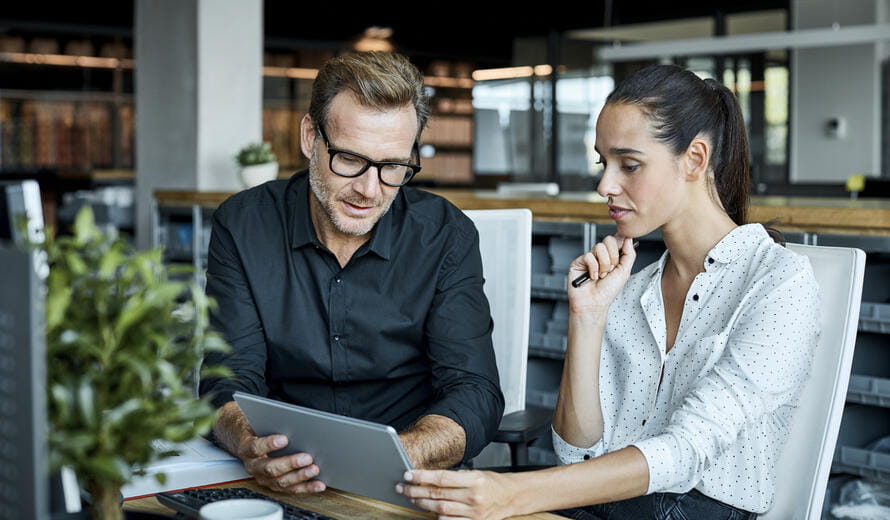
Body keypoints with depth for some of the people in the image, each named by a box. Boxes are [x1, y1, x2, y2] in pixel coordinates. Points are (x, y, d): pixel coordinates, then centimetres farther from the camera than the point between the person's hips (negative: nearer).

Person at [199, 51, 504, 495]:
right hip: (282, 488, 0)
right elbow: (230, 383, -6)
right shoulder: (243, 226, -2)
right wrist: (253, 450, -30)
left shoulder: (445, 237, -3)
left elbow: (474, 396, -9)